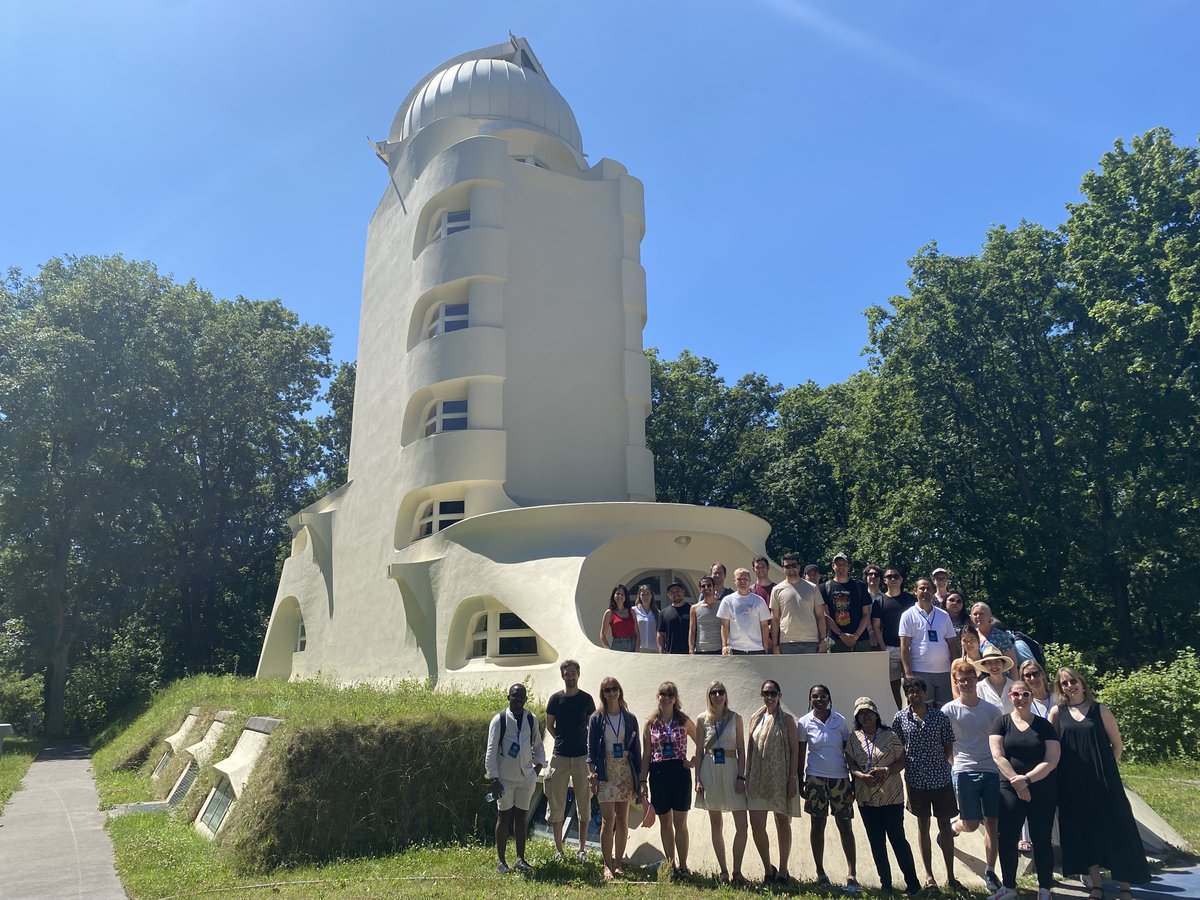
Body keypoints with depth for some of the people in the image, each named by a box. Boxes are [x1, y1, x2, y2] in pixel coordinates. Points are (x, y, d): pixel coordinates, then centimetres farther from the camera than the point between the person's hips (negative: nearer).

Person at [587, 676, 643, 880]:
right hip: (605, 773, -2)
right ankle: (607, 866, 1)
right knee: (608, 820, -7)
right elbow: (591, 748, 0)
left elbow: (636, 749, 9)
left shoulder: (630, 719, 6)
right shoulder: (596, 718, 1)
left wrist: (639, 778, 6)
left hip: (626, 772, 2)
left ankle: (618, 863, 17)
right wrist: (592, 774, -8)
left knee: (622, 820, 7)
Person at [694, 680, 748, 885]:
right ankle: (723, 871, 18)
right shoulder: (702, 719, 4)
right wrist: (698, 779, 0)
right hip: (710, 771, 1)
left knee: (741, 825, -5)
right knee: (716, 825, 8)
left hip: (732, 770, 0)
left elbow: (741, 750, 2)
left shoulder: (735, 718, 3)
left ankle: (737, 871, 10)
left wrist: (741, 776, -6)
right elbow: (699, 751, 5)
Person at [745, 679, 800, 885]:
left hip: (781, 780, -3)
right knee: (756, 825, -2)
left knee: (783, 824, 9)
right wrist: (747, 777, 7)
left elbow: (794, 751, -5)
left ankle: (783, 871, 22)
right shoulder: (755, 718, 8)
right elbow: (749, 749, 11)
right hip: (758, 779, 3)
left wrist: (792, 780, -11)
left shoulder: (787, 720, -2)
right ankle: (768, 868, 17)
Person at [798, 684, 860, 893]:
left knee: (845, 825, 0)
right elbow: (801, 754, 4)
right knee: (817, 824, 6)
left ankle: (852, 875, 4)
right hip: (816, 778, 0)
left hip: (840, 778, 0)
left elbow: (848, 751, 4)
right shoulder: (804, 723, -1)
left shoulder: (840, 720, 0)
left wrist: (853, 780, 3)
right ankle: (820, 872, 18)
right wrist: (800, 781, 2)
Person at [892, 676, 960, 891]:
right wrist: (907, 764, -4)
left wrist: (942, 762, -6)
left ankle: (950, 877, 19)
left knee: (945, 825, 7)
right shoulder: (900, 718, -2)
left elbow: (949, 746, 4)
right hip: (916, 779, 0)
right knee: (923, 826, 10)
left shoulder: (940, 716, -3)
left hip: (941, 777, 0)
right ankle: (929, 876, 19)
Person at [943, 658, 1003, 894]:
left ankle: (990, 872, 18)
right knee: (971, 824, -4)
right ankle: (952, 828, 30)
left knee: (991, 823, 4)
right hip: (965, 772, -2)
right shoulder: (949, 710, -2)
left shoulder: (992, 709, 5)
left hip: (992, 771, 2)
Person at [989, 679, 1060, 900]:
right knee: (1007, 839, 3)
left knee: (1041, 839, 6)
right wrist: (1017, 782, -13)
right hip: (1010, 790, 1)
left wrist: (1027, 778, -16)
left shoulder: (1044, 725, 0)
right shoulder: (1001, 723, 1)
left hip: (1043, 791, 0)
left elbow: (1052, 760, -7)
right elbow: (998, 756, -5)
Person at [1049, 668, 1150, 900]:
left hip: (1103, 780, -1)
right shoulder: (1057, 712, 2)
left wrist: (1106, 769, 5)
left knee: (1114, 828, 3)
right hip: (1072, 783, 1)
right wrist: (1059, 772, -1)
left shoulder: (1100, 710, 1)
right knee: (1083, 831, 6)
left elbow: (1117, 744, 7)